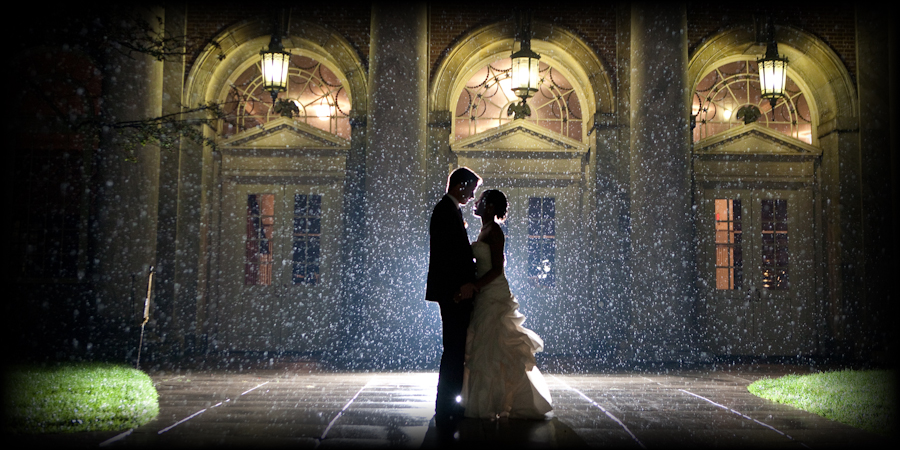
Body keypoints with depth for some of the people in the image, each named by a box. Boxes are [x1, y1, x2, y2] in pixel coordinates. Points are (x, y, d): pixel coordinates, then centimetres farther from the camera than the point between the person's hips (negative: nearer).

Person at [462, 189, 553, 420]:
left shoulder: (493, 231, -13)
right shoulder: (485, 230, 15)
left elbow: (496, 269, -19)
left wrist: (473, 287, -24)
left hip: (494, 296, -10)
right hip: (486, 295, 10)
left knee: (492, 349, -4)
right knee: (484, 348, 13)